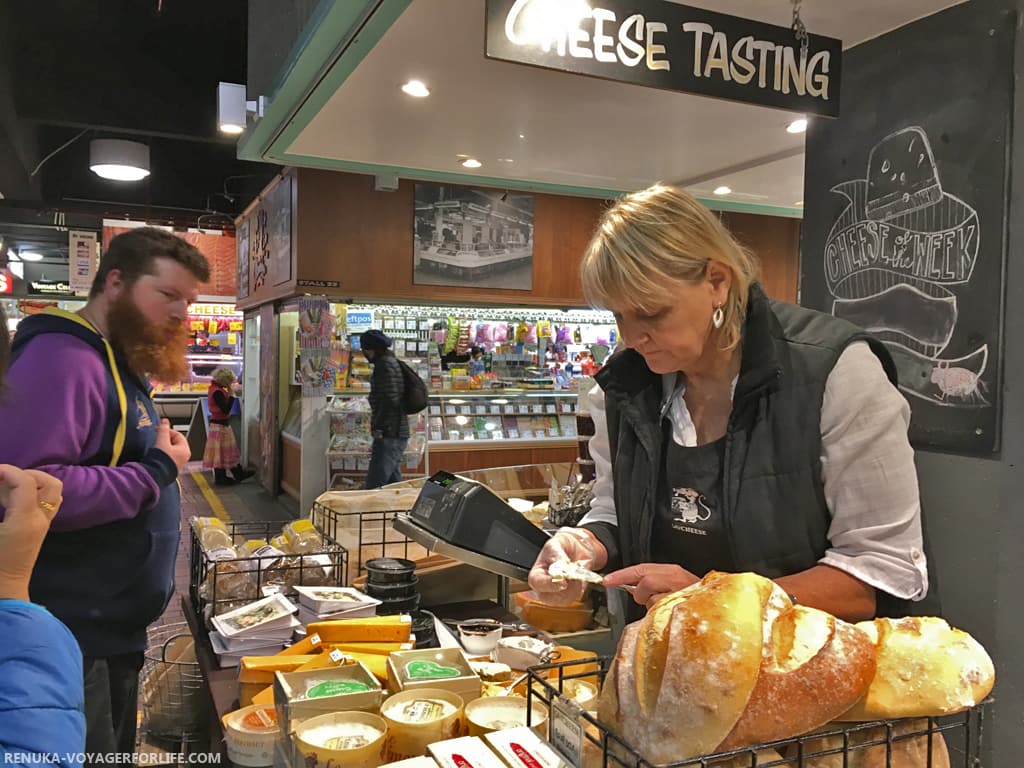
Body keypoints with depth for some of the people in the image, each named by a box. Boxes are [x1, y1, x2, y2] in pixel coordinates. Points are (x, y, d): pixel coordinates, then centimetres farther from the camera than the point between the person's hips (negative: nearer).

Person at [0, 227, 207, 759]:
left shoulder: (119, 360, 12)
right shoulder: (62, 357, -20)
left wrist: (160, 460, 5)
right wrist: (156, 471, -23)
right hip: (70, 638, -10)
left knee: (116, 750, 23)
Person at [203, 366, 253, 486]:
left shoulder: (214, 388, 7)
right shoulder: (217, 392, -23)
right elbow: (226, 409, -24)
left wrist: (230, 393, 2)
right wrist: (232, 394, -21)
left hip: (222, 424, 10)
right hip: (220, 425, -10)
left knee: (228, 450, 16)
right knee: (221, 451, 1)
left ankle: (238, 473, 24)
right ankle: (220, 477, 12)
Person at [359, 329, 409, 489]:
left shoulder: (385, 364, -13)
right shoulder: (392, 361, 18)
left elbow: (390, 399, -21)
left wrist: (378, 427, -14)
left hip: (388, 434, -11)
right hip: (397, 433, 11)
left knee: (374, 485, -12)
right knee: (393, 482, 15)